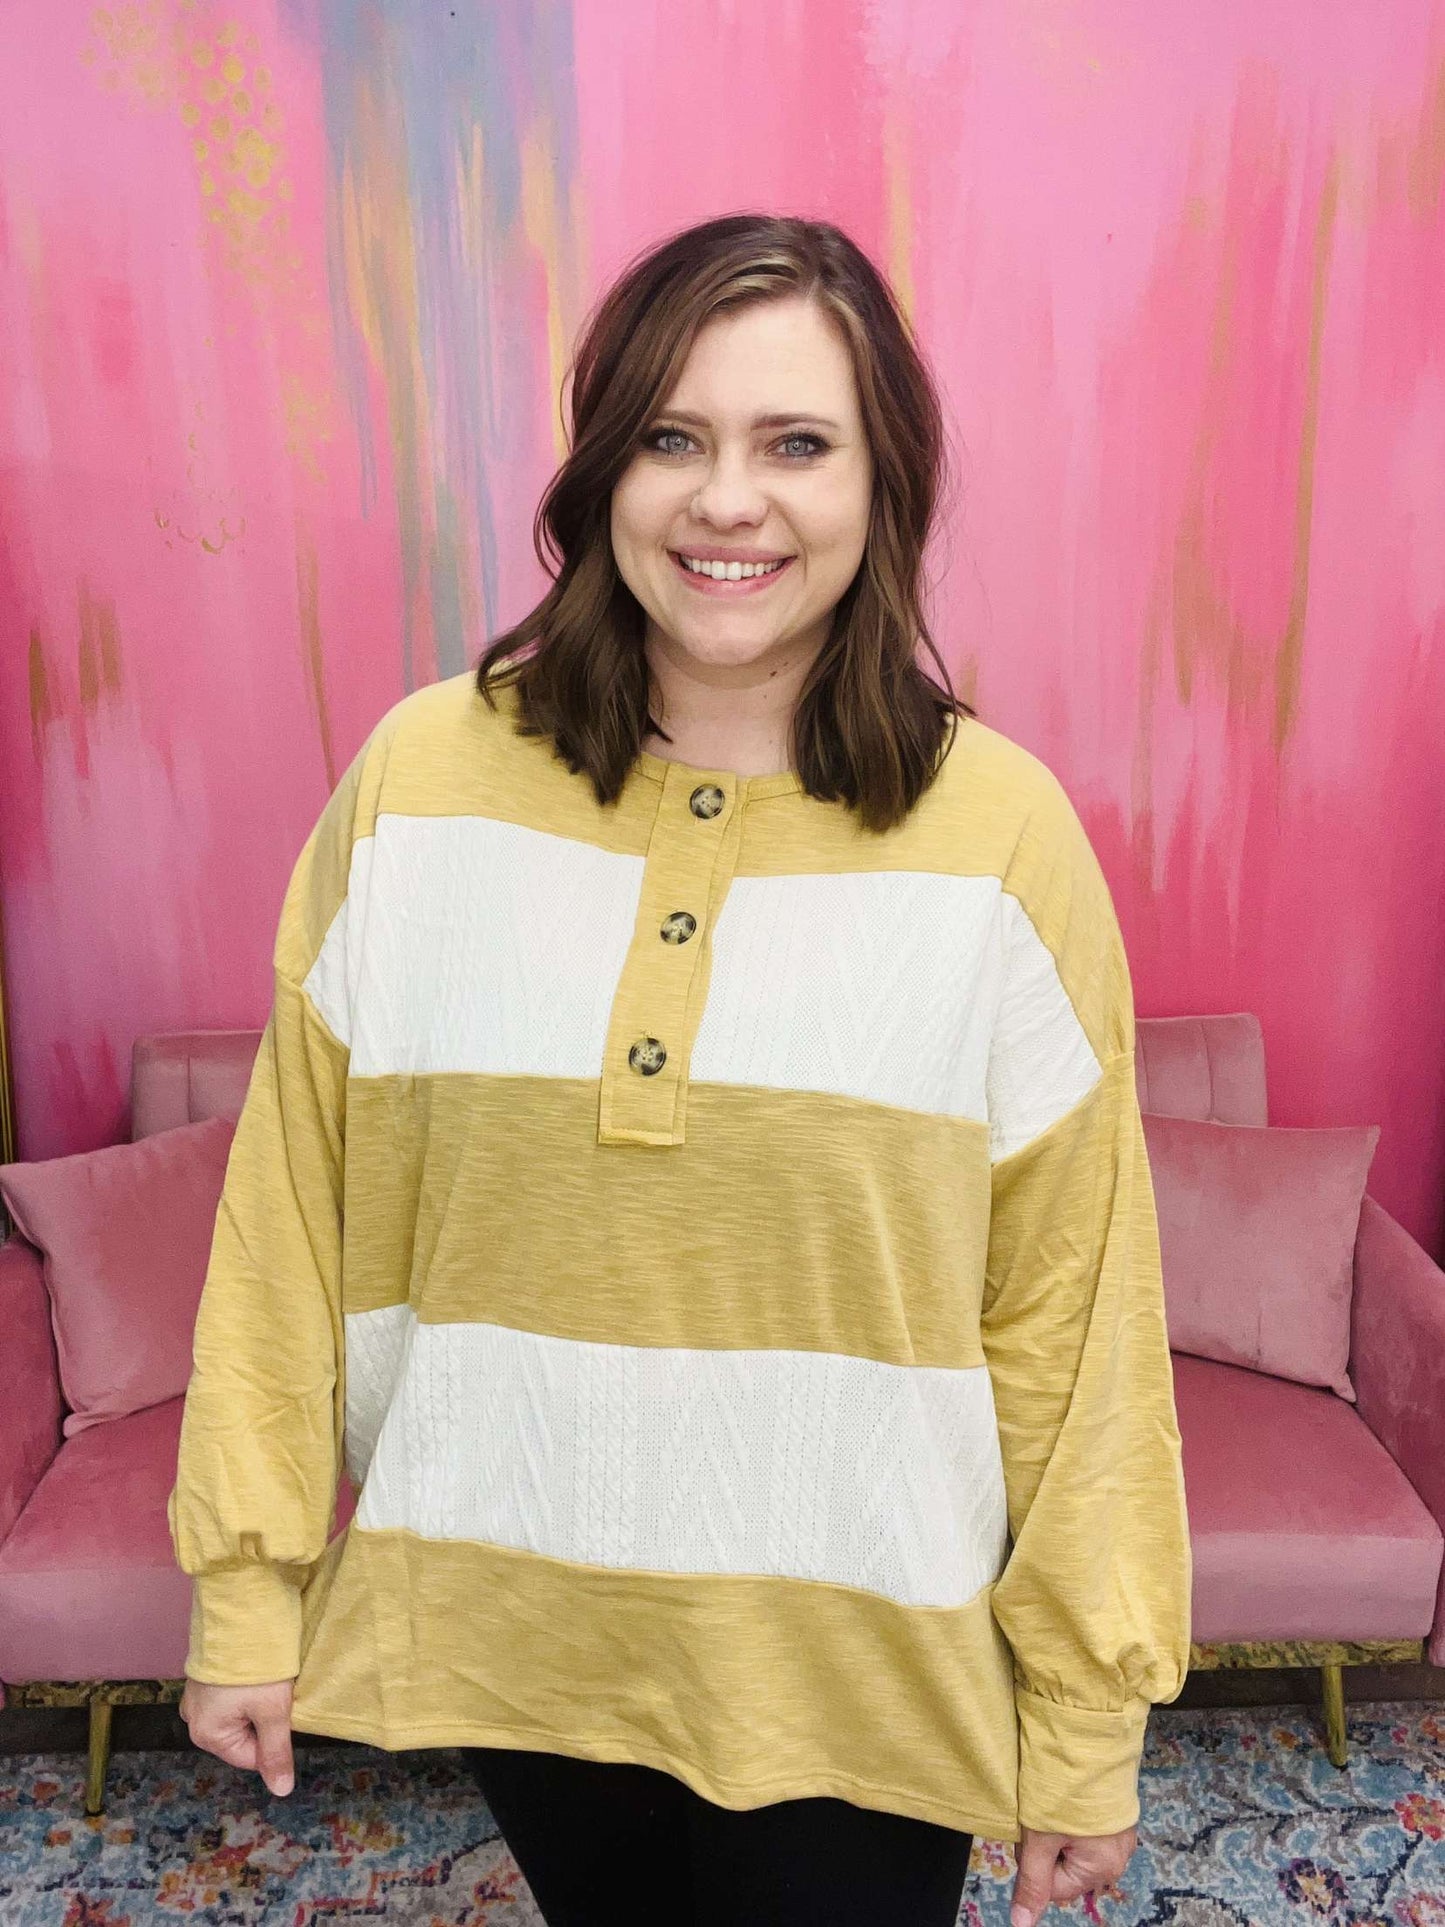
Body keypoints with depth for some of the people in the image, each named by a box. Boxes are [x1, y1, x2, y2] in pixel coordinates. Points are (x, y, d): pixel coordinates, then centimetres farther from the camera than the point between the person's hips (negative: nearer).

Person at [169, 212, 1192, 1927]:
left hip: (856, 1661, -1)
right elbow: (290, 1220, -3)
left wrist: (1089, 1720, -2)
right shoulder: (423, 776, -9)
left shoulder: (1001, 833, -12)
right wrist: (244, 1585, 1)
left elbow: (1072, 1307, -8)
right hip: (508, 1630, 2)